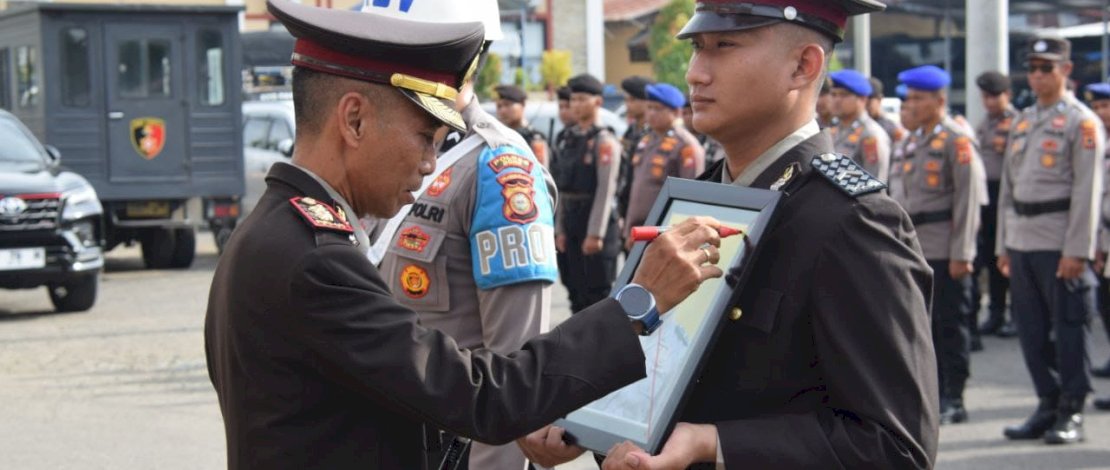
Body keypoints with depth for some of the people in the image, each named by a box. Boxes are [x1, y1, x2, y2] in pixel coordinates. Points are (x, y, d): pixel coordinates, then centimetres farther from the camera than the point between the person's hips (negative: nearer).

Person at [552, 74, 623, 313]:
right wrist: (560, 229, 11)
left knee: (598, 290, -5)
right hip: (571, 223, 7)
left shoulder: (604, 141, -9)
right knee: (577, 292, 11)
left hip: (596, 223, -7)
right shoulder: (568, 139, 13)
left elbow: (606, 189, -15)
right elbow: (563, 188, 14)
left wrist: (595, 233, -18)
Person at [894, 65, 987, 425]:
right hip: (916, 249, 8)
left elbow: (969, 199, -13)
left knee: (951, 325, -2)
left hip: (946, 251, -8)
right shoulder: (916, 141, 16)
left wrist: (961, 253, -16)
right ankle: (936, 393, 19)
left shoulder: (958, 141, -8)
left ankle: (954, 401, 4)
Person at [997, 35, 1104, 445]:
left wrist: (1076, 250, -17)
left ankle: (1071, 414, 5)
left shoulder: (1082, 122, -5)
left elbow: (1087, 190, -11)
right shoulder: (1023, 121, 16)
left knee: (1068, 328, -1)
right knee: (1031, 328, 9)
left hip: (1060, 242, -7)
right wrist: (1003, 245, 14)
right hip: (1022, 240, 7)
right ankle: (1048, 406, 19)